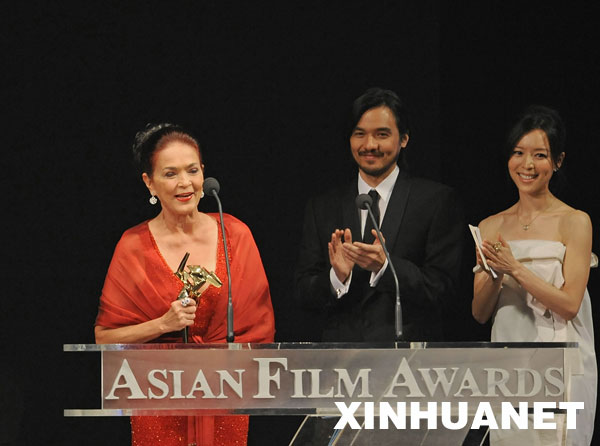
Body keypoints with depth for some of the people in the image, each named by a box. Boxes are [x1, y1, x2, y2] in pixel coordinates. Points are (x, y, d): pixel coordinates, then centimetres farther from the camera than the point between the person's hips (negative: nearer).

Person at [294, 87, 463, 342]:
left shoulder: (437, 200, 3)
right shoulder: (322, 207, 13)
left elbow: (442, 288, -3)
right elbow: (304, 292, 9)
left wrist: (385, 265, -16)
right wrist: (337, 277, -11)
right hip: (341, 349, 2)